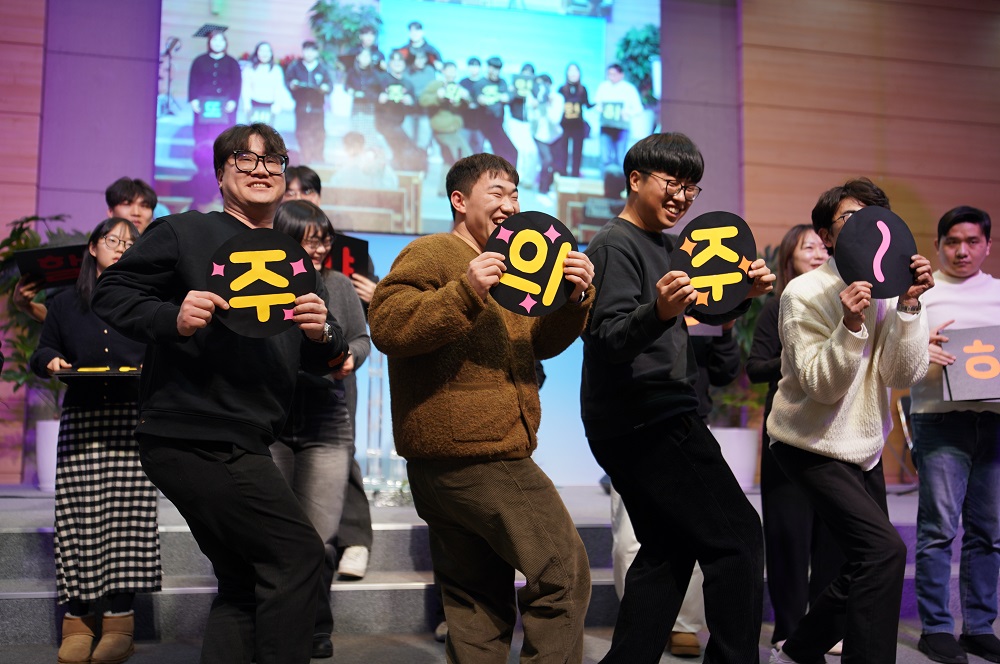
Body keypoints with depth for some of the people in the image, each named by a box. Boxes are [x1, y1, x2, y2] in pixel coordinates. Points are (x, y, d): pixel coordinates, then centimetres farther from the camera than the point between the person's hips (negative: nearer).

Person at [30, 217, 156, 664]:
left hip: (133, 418, -1)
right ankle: (77, 620, 0)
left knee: (128, 511, -9)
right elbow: (42, 351, 22)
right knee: (78, 514, -5)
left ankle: (119, 622, -7)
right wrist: (51, 361, -1)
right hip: (81, 419, 2)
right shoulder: (65, 305, 19)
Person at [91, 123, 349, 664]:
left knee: (245, 585, 13)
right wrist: (173, 318, -22)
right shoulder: (183, 232, -1)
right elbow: (110, 293, -4)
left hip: (241, 445, 8)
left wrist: (321, 334, -9)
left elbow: (327, 361, 15)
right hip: (192, 434, -8)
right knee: (297, 553, -12)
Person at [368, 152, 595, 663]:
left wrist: (574, 299, -1)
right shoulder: (432, 253, -4)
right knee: (564, 573, -8)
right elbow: (386, 325, -19)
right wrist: (466, 291, -27)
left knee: (478, 602, 12)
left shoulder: (502, 266, 26)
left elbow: (538, 342, 18)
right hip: (473, 455, -10)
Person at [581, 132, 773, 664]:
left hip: (642, 424, 10)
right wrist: (659, 311, -40)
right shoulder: (616, 245, -12)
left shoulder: (664, 245, 17)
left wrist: (746, 293, 3)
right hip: (647, 420, -10)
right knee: (737, 535, -6)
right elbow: (608, 339, -22)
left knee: (668, 550, 15)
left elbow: (711, 311, 22)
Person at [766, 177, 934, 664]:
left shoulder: (889, 289, 0)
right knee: (884, 551, -19)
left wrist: (909, 306, -21)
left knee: (868, 565, 13)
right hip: (813, 445, -7)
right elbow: (820, 385, -20)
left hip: (865, 446, 7)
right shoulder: (805, 294, -15)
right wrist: (850, 326, -34)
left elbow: (905, 376, -10)